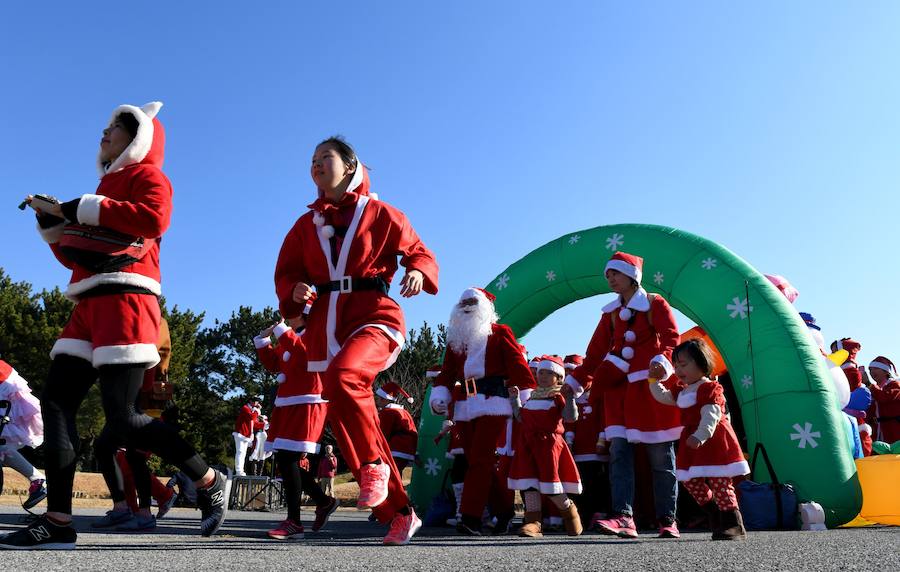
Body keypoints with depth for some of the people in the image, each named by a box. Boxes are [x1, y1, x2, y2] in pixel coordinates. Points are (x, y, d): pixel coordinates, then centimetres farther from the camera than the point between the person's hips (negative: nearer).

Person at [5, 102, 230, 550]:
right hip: (90, 305, 9)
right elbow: (78, 257, 30)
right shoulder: (107, 186, 29)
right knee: (56, 400, -2)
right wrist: (54, 225, 13)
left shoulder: (149, 176, 4)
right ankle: (57, 523, 0)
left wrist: (84, 209, -12)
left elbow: (153, 219, -20)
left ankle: (210, 481, -1)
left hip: (124, 299, -9)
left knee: (120, 417, -14)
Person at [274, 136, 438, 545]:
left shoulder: (379, 214, 6)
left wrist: (417, 273, -14)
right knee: (345, 418, 2)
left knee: (343, 375, -36)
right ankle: (400, 514, 14)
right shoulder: (306, 224, 17)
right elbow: (286, 272, 15)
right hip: (326, 323, 5)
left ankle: (373, 465, -12)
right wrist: (295, 290, -7)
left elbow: (419, 251, 8)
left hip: (373, 314, -5)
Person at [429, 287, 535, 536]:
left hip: (494, 405, -6)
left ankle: (471, 518, -10)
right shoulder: (455, 339, 17)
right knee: (480, 459, 9)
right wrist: (439, 396, -3)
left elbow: (518, 366, -3)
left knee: (480, 459, -11)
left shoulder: (500, 333, 2)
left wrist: (526, 401, -9)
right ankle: (505, 508, 26)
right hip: (469, 407, 6)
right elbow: (447, 372, 13)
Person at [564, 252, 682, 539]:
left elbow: (670, 338, -7)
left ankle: (667, 520, 9)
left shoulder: (655, 304, 4)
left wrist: (661, 361, -26)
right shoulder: (610, 312, 17)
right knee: (619, 452, -8)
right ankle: (623, 517, -13)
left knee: (661, 457, 0)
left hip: (652, 387, -4)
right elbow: (596, 352, 18)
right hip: (619, 389, 4)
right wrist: (574, 382, 15)